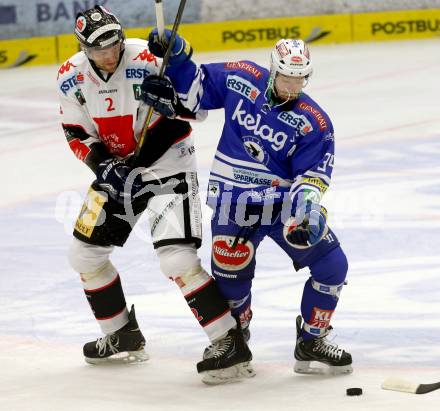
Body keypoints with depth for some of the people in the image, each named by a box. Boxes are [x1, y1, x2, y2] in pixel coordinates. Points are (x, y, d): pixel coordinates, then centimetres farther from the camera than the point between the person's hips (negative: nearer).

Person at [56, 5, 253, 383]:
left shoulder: (149, 61, -24)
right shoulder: (72, 78, -5)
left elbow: (181, 114, -19)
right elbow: (76, 132, 5)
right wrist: (101, 164, -11)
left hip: (166, 166, -7)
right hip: (117, 170, 7)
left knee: (177, 259, -20)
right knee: (85, 253, 12)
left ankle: (230, 341, -12)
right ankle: (124, 337, 29)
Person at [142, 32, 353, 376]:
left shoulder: (313, 122, -10)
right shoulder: (240, 80, -6)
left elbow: (313, 174, -11)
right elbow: (196, 90, 9)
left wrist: (309, 205, -30)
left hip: (284, 202, 1)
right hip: (234, 202, -1)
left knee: (332, 266, -6)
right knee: (231, 278, -3)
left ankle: (311, 343, 11)